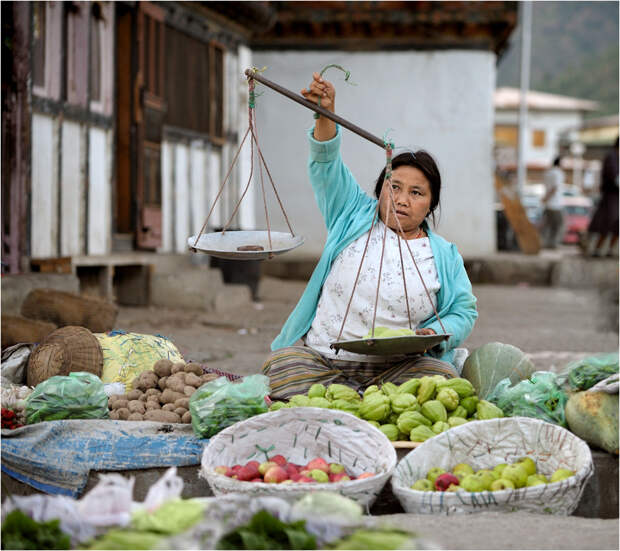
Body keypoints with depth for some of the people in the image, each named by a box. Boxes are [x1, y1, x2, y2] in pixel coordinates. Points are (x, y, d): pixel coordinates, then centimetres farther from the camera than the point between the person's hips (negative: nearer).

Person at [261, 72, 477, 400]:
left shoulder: (444, 255, 12)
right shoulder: (355, 217, 12)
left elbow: (464, 312, 11)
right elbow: (326, 164, 4)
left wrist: (434, 333, -12)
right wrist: (325, 114, -14)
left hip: (398, 365, -1)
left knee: (440, 375, -30)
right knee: (282, 366, -26)